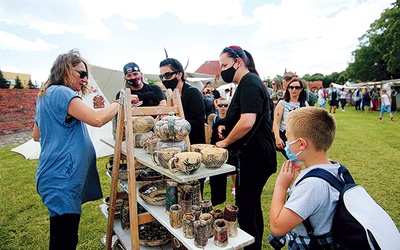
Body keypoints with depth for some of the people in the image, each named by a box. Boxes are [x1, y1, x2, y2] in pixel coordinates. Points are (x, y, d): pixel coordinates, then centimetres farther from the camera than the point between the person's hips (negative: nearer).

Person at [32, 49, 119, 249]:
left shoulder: (45, 96, 18)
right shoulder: (62, 93, -14)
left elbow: (36, 135, 26)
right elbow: (97, 119, -25)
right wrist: (121, 101, -12)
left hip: (56, 176, 11)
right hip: (62, 178, -11)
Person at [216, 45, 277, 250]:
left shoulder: (250, 83, -15)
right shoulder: (246, 83, 16)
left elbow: (247, 122, -27)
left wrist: (225, 142, -14)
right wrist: (226, 127, 7)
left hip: (253, 157, -10)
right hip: (251, 155, 10)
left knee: (246, 210, 2)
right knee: (251, 206, 21)